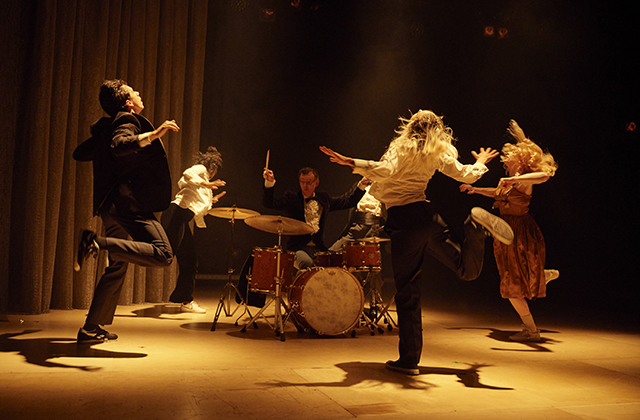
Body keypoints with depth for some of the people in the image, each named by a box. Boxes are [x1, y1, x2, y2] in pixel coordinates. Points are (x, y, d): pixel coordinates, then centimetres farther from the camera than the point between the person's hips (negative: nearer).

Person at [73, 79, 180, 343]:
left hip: (113, 205, 10)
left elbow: (80, 153, 31)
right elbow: (120, 145, -29)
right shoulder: (127, 121, -7)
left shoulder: (106, 127, 20)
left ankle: (92, 328, 23)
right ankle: (96, 242, -21)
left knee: (118, 267, 18)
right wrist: (154, 134, -35)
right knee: (163, 254, -21)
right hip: (128, 203, -10)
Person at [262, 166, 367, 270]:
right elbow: (269, 203, -7)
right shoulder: (291, 198, 5)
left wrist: (361, 185, 18)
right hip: (298, 248, -3)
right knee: (306, 262, -35)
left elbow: (348, 201, 25)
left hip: (319, 248, 4)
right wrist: (269, 182, -20)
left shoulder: (323, 198, 16)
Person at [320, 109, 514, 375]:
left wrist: (351, 163, -15)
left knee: (407, 294, 2)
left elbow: (385, 171, -17)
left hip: (402, 223, -3)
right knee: (468, 269, 13)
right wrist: (480, 164, 41)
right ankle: (477, 224, -18)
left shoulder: (401, 147, 2)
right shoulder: (438, 153, 14)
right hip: (427, 216, 3)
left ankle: (409, 360, 3)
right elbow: (467, 176, 20)